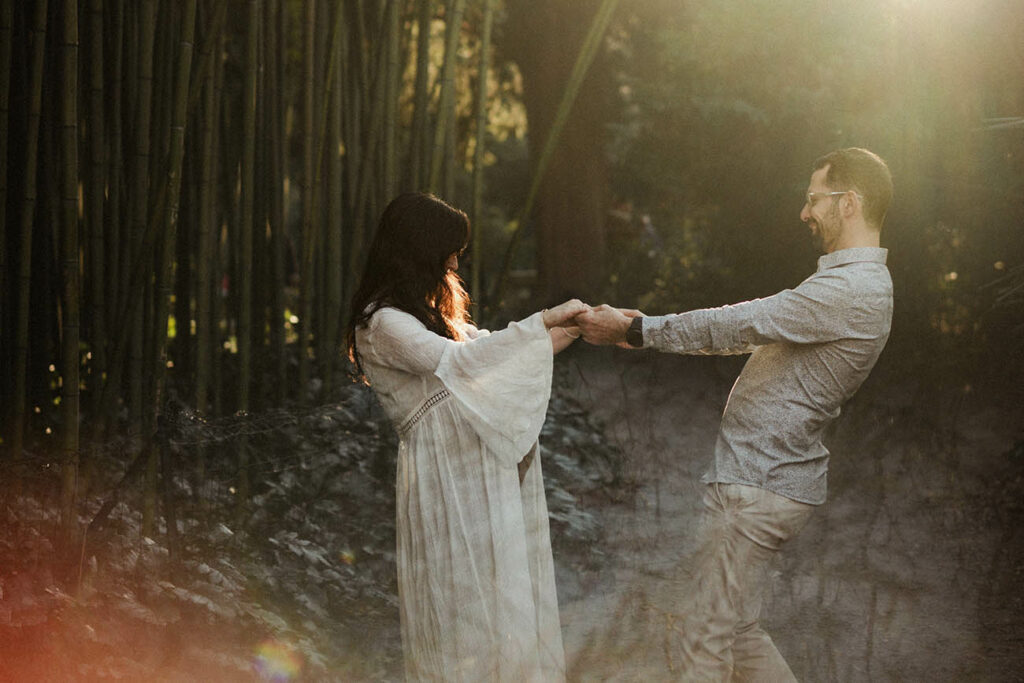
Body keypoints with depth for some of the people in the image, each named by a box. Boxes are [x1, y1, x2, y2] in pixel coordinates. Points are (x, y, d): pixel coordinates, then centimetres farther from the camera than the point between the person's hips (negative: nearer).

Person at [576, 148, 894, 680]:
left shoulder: (854, 290, -19)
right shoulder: (853, 284, 16)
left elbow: (738, 324, -20)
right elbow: (748, 329, 19)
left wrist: (634, 331, -13)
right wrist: (645, 327, 13)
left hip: (758, 487, -10)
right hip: (754, 476, 10)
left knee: (706, 638, -5)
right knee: (734, 628, 17)